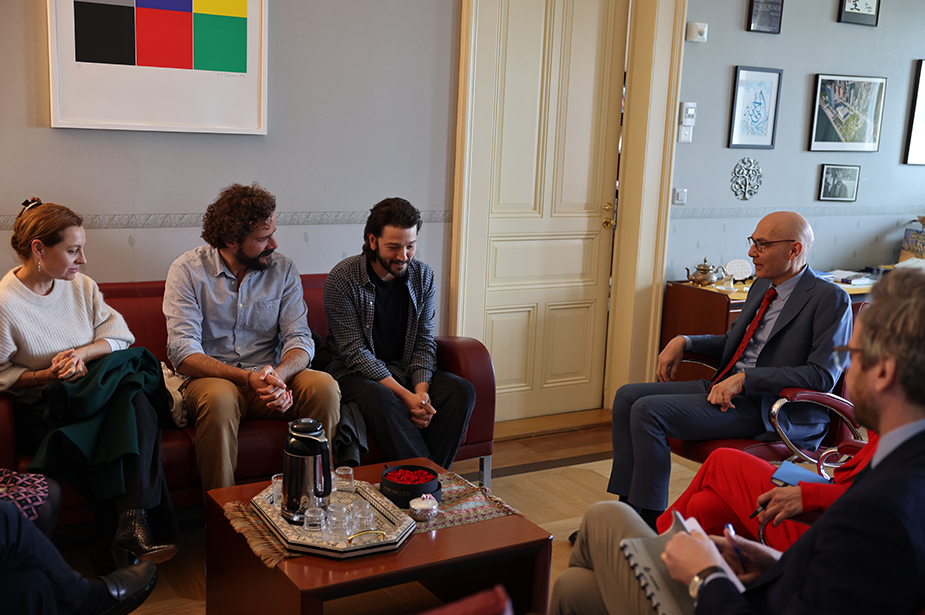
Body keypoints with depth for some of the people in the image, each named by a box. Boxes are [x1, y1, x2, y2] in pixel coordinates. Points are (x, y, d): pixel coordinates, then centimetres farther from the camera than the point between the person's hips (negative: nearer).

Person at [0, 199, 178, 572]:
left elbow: (120, 335, 3)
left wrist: (81, 352, -15)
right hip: (44, 412, -4)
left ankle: (130, 526, -36)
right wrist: (45, 377, -21)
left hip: (93, 394, 5)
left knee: (135, 403, -30)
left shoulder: (81, 286, 9)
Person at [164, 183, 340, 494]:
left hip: (271, 378, 3)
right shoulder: (187, 270, -7)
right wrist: (247, 378, -29)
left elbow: (300, 339, -3)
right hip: (213, 378, -3)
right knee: (219, 398, -37)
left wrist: (277, 375, -27)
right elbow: (183, 352, -16)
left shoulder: (283, 269, 2)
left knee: (324, 386, -25)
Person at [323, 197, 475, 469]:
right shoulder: (342, 278, -14)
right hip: (355, 373, -4)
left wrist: (421, 391, -19)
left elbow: (424, 342, 1)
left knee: (462, 391, -21)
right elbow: (355, 353, -18)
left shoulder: (423, 276, 0)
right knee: (381, 398, -38)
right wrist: (405, 395, -26)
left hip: (405, 370, 5)